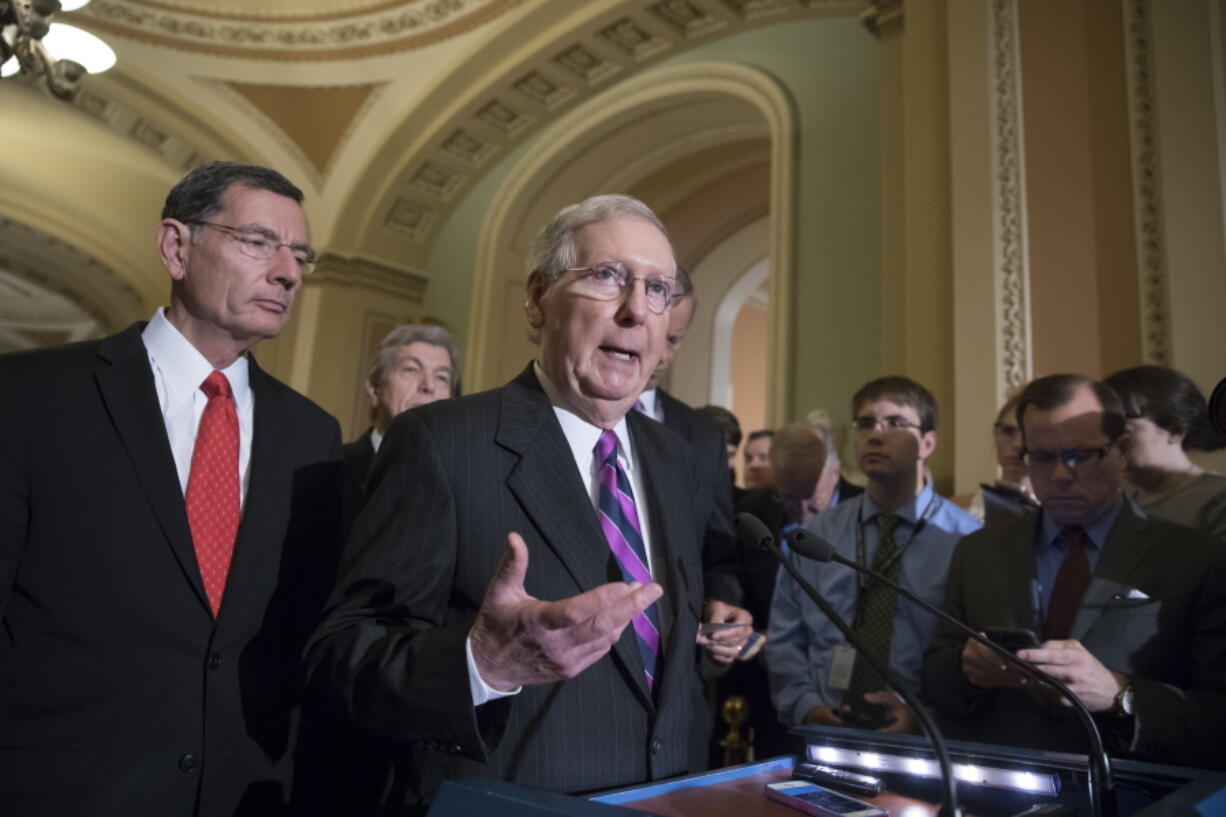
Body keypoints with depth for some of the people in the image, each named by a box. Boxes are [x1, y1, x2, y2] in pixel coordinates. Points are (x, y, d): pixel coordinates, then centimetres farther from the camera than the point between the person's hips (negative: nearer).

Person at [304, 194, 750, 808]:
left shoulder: (673, 461, 8)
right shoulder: (438, 442, -11)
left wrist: (709, 632, 1)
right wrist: (479, 666, -30)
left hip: (666, 801, 4)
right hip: (503, 804, -4)